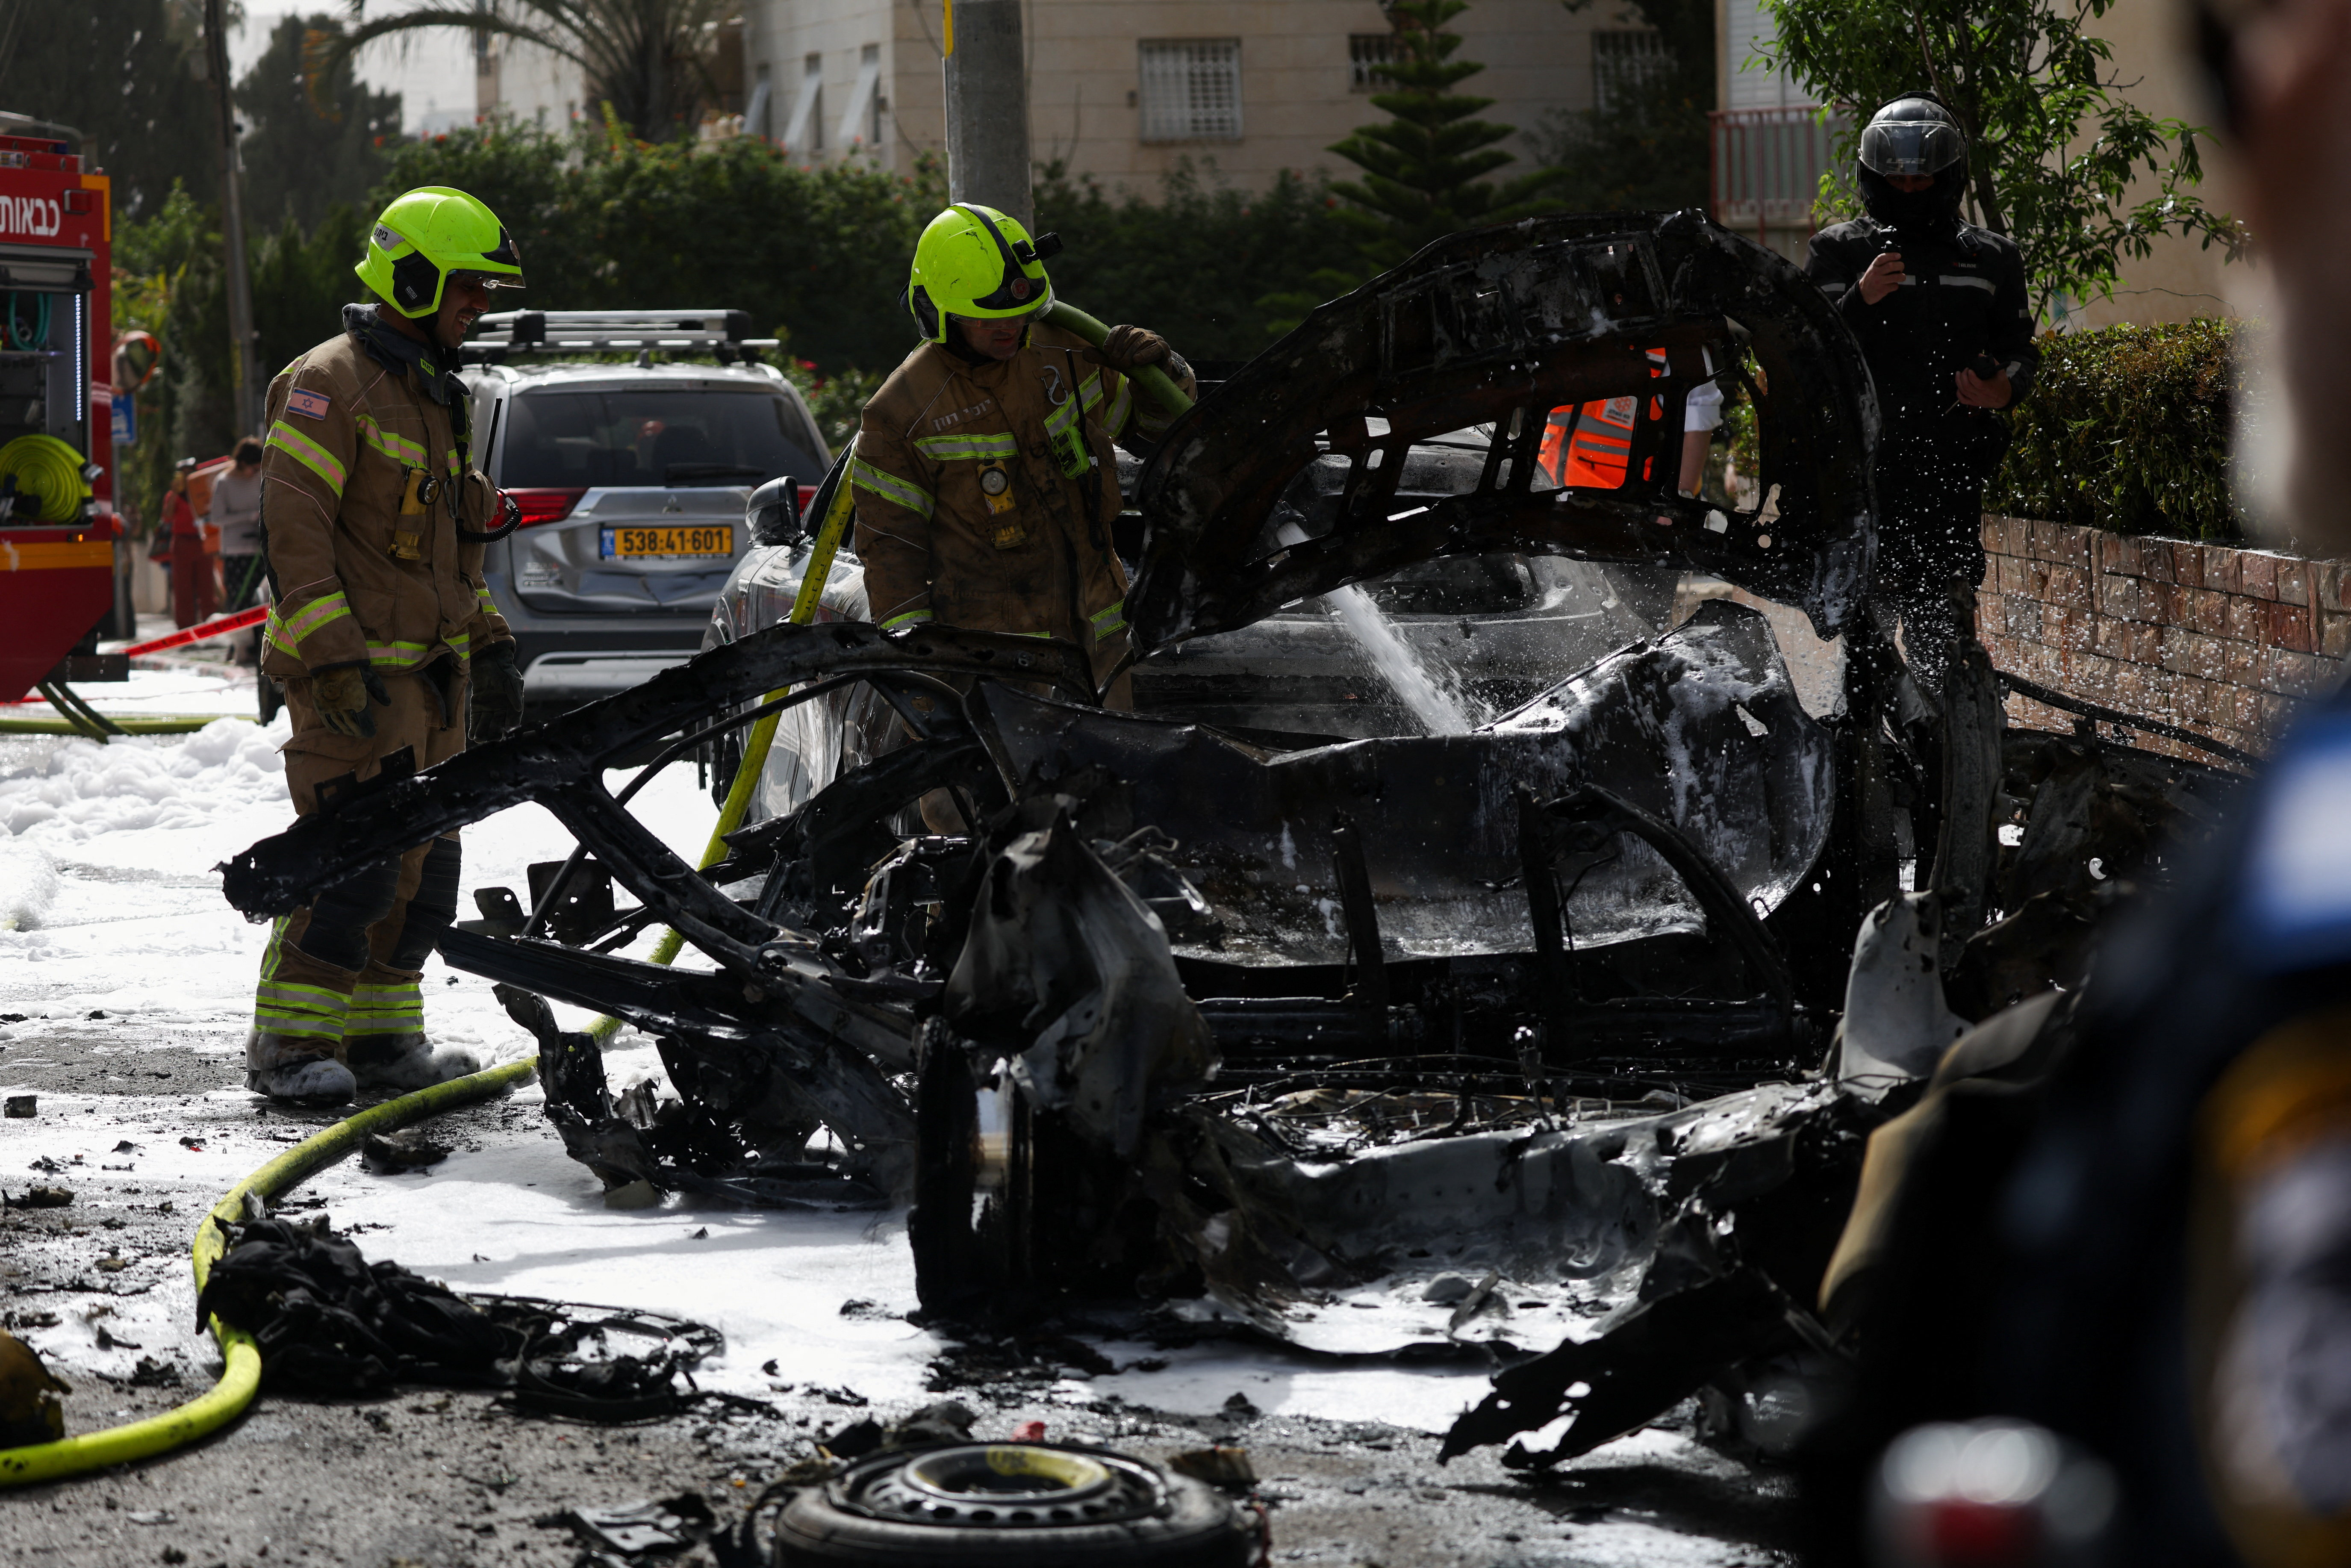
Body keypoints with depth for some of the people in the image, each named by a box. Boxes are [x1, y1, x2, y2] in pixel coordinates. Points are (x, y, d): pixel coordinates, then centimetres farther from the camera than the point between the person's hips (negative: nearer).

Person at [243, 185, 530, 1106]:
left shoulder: (439, 399, 19)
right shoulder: (331, 385, -10)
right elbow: (291, 533, -17)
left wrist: (488, 650, 19)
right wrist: (335, 664, -23)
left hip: (432, 676, 9)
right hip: (356, 676, -9)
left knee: (423, 867, 10)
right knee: (356, 864, -14)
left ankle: (380, 1032, 19)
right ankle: (289, 1043, -8)